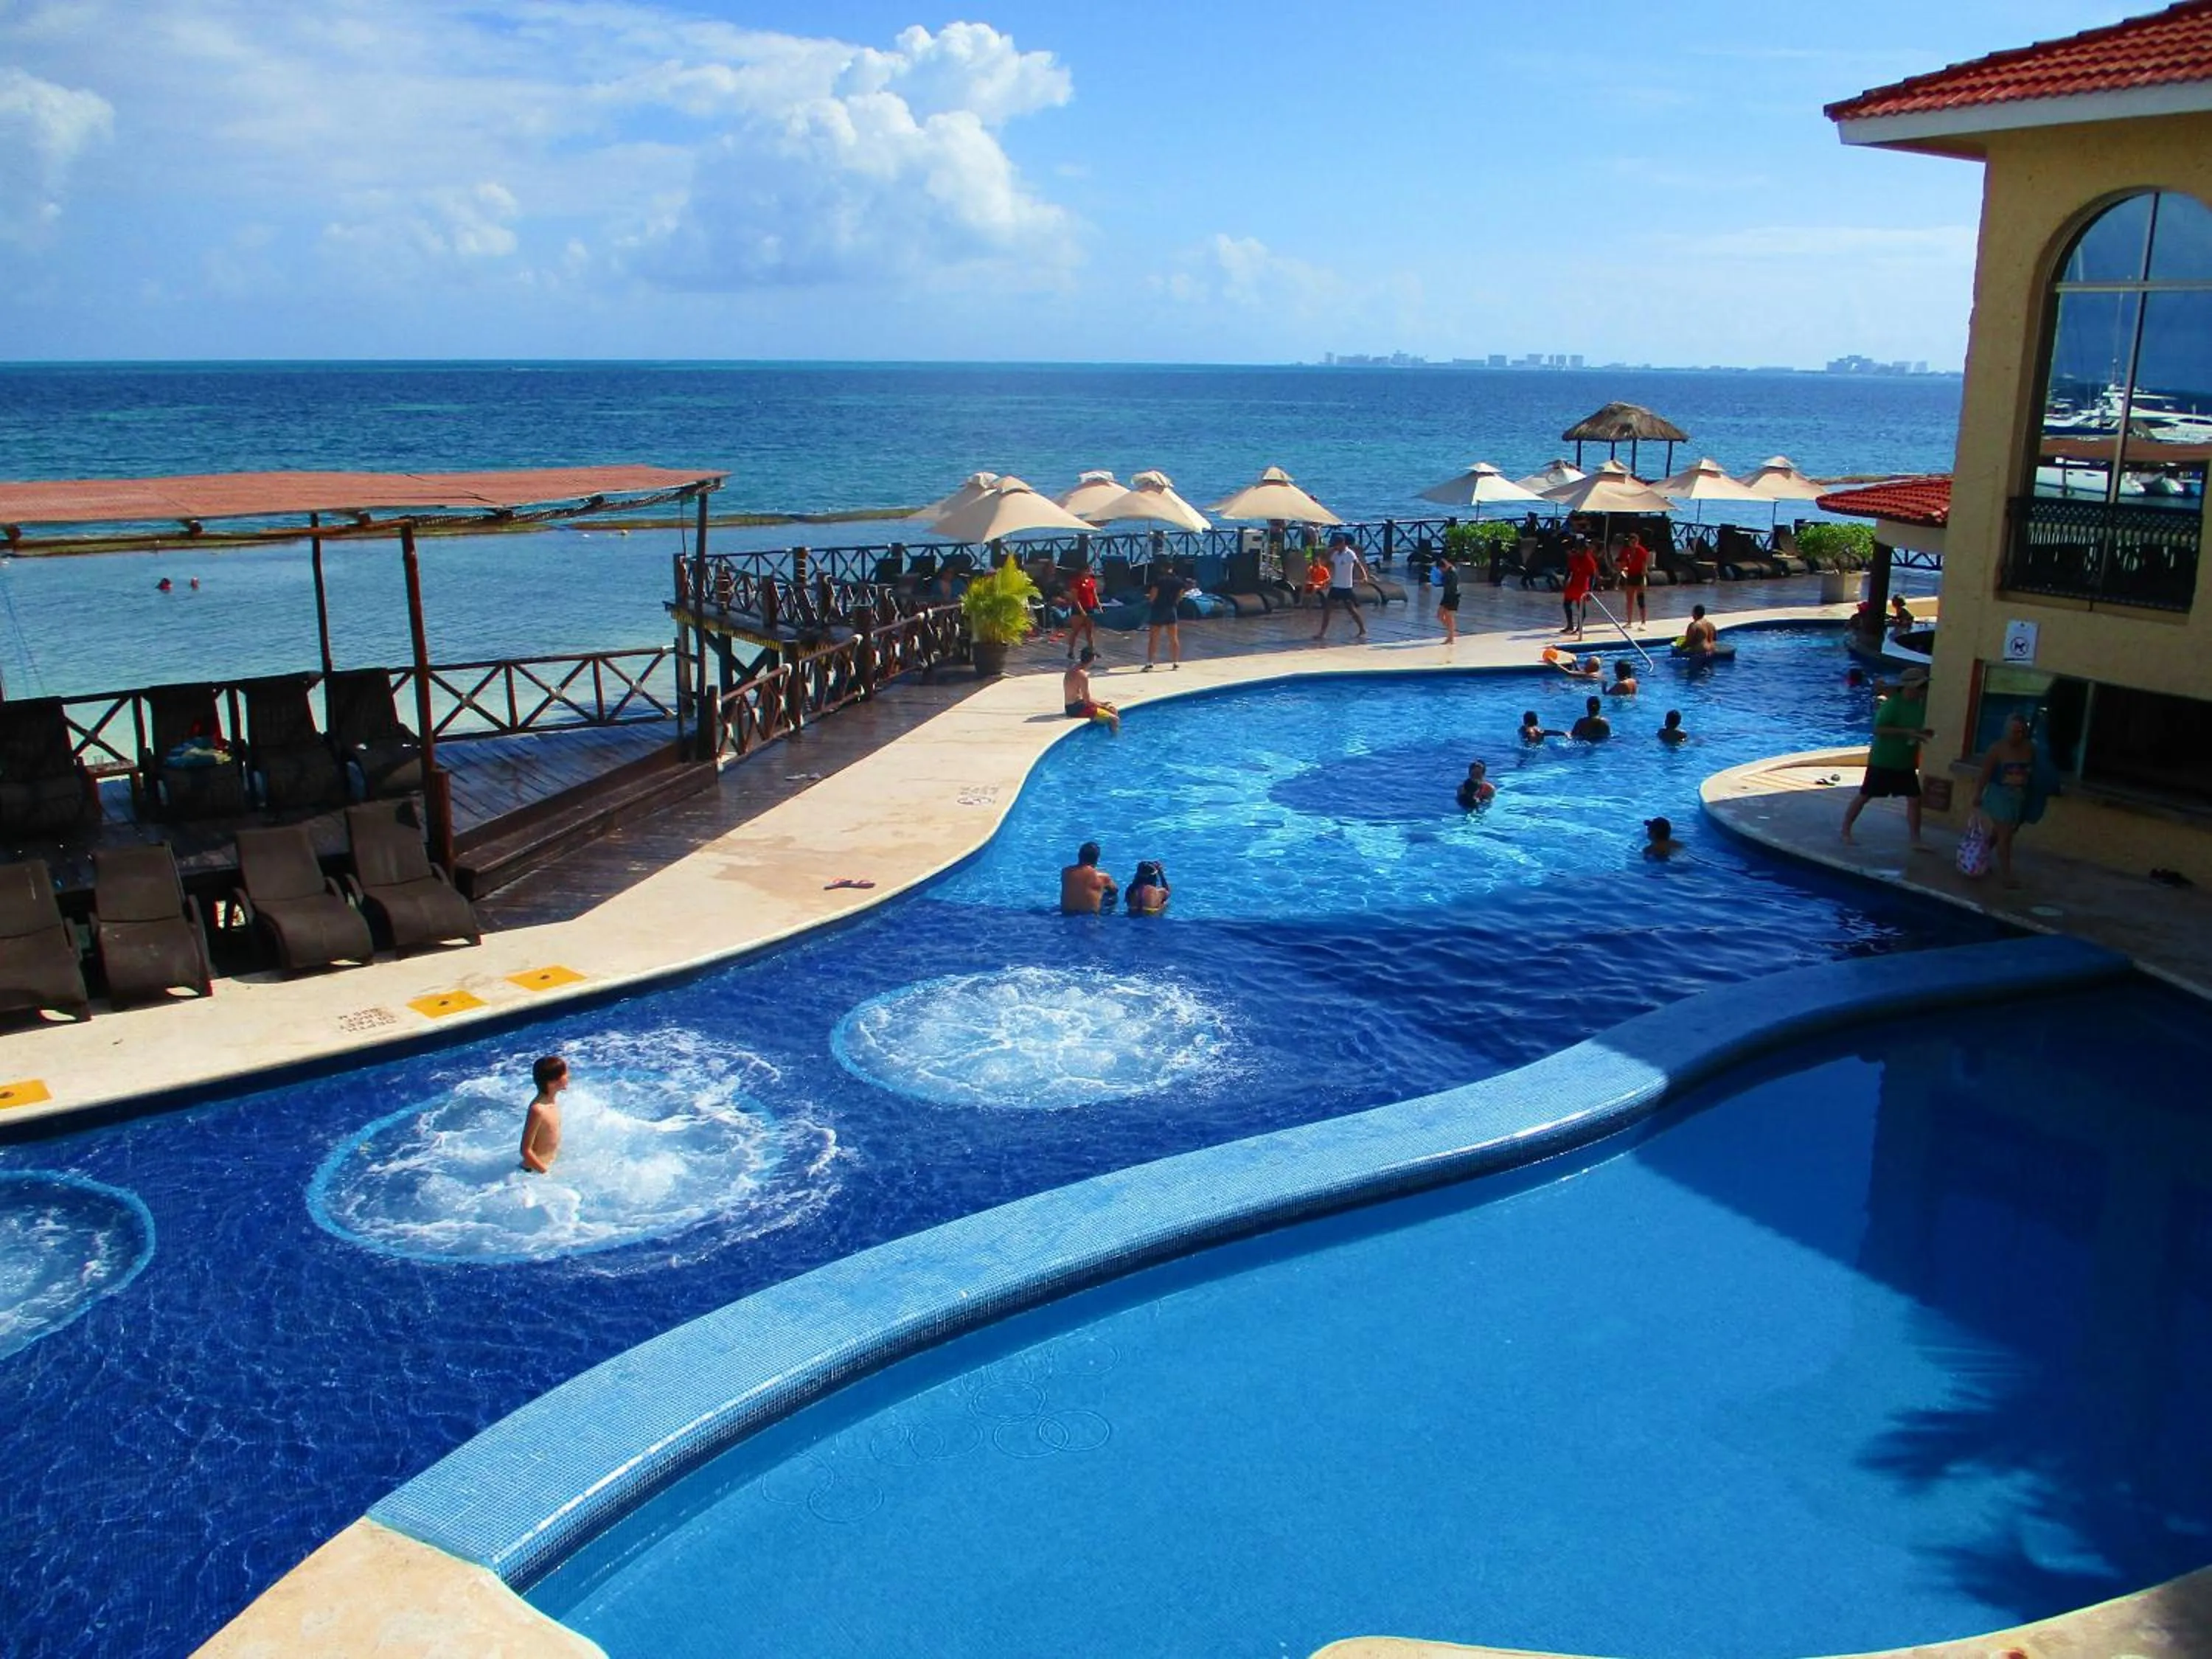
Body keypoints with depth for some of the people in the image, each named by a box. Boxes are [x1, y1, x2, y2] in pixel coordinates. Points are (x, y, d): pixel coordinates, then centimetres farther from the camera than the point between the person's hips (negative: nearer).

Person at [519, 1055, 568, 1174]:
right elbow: (526, 1150, -24)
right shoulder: (538, 1109, -28)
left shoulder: (553, 1100, -2)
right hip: (536, 1169, -8)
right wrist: (545, 1172, -21)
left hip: (553, 1163, 8)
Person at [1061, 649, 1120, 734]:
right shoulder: (1082, 675, -21)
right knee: (1114, 719, -14)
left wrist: (1103, 704, 11)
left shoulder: (1073, 670, 9)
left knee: (1113, 710, 17)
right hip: (1076, 709, -10)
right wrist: (1103, 706, -5)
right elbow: (1087, 701, -20)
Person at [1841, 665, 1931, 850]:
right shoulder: (1892, 704, -21)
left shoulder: (1920, 703, 3)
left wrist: (1922, 734, -3)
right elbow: (1879, 729, -28)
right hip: (1882, 761, -7)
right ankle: (1845, 832, 17)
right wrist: (1907, 732, -31)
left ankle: (1915, 841, 10)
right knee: (1864, 796, 5)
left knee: (1914, 799, 3)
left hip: (1906, 763, 7)